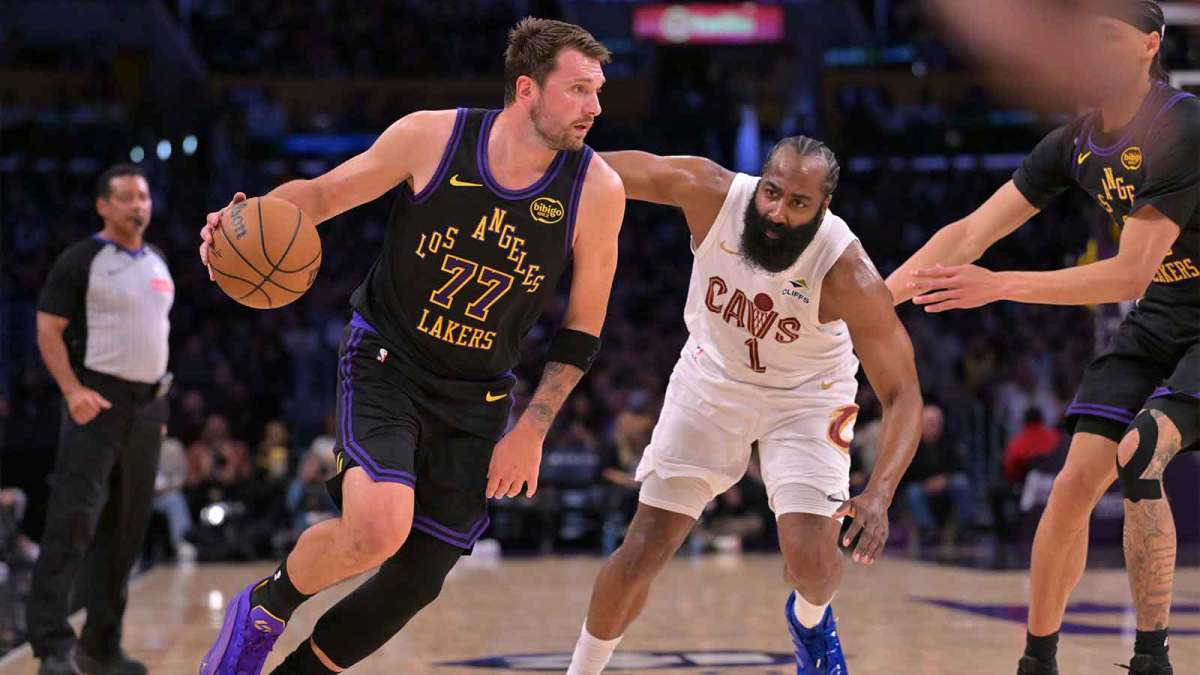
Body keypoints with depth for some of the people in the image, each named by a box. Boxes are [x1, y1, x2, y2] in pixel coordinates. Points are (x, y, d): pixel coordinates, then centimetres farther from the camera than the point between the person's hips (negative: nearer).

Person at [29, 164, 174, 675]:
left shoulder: (158, 264, 15)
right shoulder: (80, 261, -6)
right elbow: (48, 331, -9)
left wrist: (159, 402, 17)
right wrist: (72, 390, -22)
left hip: (146, 404, 7)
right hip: (98, 402, -7)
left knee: (125, 529, 8)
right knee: (74, 521, -15)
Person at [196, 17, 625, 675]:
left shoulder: (597, 190, -11)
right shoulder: (431, 137, -14)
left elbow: (582, 326, 0)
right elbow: (325, 191, 0)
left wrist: (532, 428, -5)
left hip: (476, 399, 3)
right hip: (386, 365, -3)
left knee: (414, 583, 2)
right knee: (378, 528, -27)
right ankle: (264, 608, 3)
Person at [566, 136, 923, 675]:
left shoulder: (848, 275, -33)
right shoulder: (709, 191, -28)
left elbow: (903, 395, -29)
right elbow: (603, 170, -14)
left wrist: (879, 495, -43)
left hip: (805, 396, -2)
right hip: (712, 381, 2)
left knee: (811, 558, -16)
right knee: (641, 554, -2)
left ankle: (811, 619, 22)